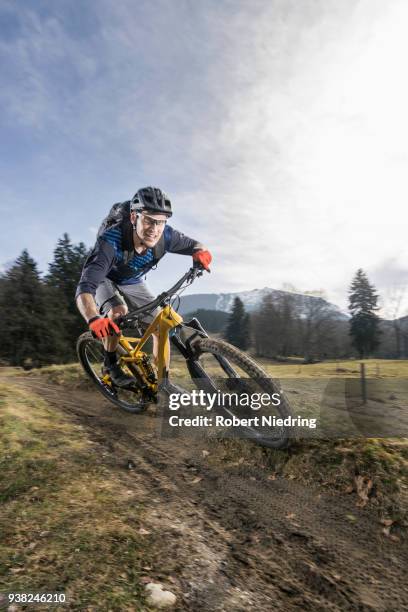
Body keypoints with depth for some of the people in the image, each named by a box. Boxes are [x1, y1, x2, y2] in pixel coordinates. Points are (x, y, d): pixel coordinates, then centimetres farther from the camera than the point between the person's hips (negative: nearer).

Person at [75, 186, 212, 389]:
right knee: (119, 311, -34)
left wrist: (200, 251, -35)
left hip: (133, 283, 4)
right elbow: (84, 289, -48)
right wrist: (93, 319, -68)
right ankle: (110, 364, -9)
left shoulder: (165, 235, -29)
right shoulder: (111, 241, -42)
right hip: (105, 280, -4)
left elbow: (191, 244, -9)